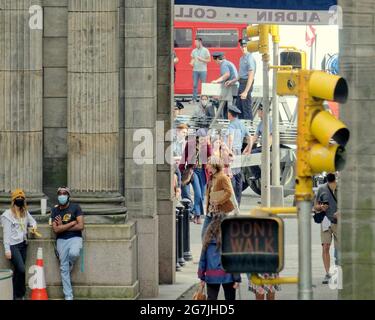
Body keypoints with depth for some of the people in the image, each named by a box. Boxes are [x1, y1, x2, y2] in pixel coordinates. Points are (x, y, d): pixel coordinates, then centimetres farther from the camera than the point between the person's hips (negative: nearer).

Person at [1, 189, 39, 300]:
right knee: (21, 269, -14)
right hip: (13, 245, -6)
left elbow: (32, 220, 27)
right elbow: (6, 233, -9)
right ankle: (19, 295, -1)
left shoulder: (25, 213, 9)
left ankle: (17, 295, 11)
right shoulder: (8, 215, -8)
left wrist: (34, 226, 1)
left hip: (23, 244, 6)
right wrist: (7, 250, -12)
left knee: (18, 271, 6)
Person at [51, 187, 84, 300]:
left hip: (75, 238, -3)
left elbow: (80, 226, -11)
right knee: (64, 269, -1)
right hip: (61, 240, 3)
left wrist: (63, 227, -9)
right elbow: (56, 229, -6)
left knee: (73, 253, -35)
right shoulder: (55, 211, 5)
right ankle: (68, 296, 7)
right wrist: (72, 223, -9)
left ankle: (71, 264, 3)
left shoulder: (75, 208, -2)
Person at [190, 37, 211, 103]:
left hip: (203, 70, -3)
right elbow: (193, 59, 14)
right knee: (195, 85, 2)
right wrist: (192, 63, -7)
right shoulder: (194, 51, 9)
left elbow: (209, 60, -3)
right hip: (195, 70, 3)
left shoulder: (205, 50, -2)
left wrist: (201, 59, -16)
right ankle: (194, 99, 6)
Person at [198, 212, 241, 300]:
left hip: (211, 276, 2)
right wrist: (237, 279, -5)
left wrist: (202, 277, 14)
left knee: (211, 298, 6)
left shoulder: (208, 241, 0)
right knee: (230, 298, 13)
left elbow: (202, 259, 5)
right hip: (227, 276, -2)